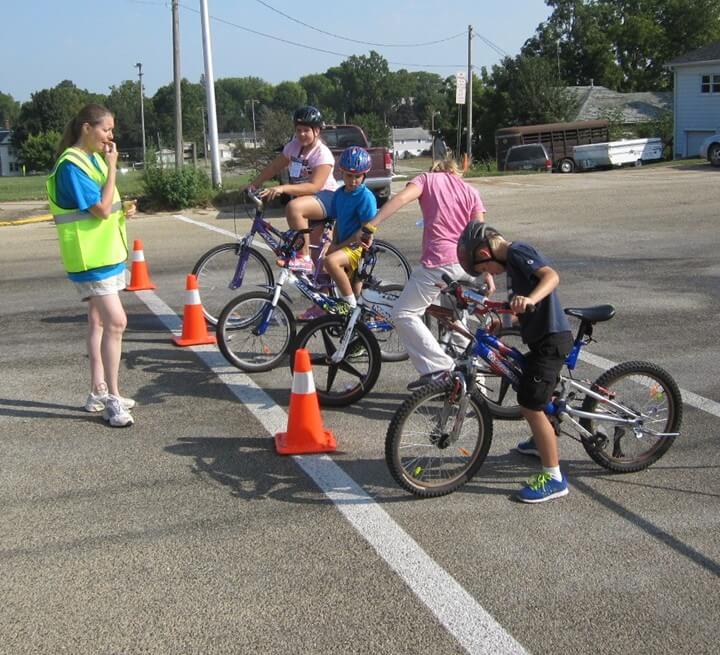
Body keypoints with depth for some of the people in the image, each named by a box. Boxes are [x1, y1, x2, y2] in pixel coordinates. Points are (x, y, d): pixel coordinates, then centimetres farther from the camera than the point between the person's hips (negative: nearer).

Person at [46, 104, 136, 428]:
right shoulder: (71, 165, -16)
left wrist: (124, 211, 3)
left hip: (107, 252, 10)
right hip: (90, 256, -10)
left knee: (99, 320, 13)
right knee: (116, 321, -14)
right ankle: (112, 399, -7)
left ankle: (99, 392, 22)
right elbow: (101, 209, -22)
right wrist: (112, 167, -18)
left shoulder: (95, 159, 12)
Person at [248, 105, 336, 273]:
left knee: (293, 207, -36)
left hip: (325, 197, -7)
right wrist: (252, 185, 0)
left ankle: (304, 258, -30)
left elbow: (314, 186, -29)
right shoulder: (293, 146, 3)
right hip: (307, 198, 8)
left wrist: (283, 188, -38)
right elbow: (273, 168, 10)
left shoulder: (322, 154, -18)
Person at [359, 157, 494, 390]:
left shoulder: (427, 178, 11)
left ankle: (437, 367, -10)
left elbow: (401, 198, -10)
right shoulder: (470, 191, 21)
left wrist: (370, 225, -16)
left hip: (439, 262, -6)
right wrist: (487, 273, 7)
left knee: (403, 313, 0)